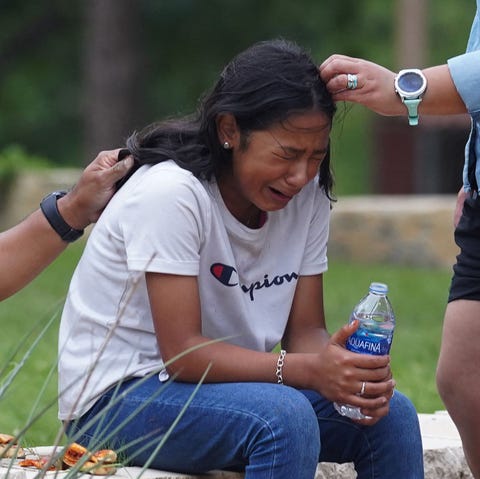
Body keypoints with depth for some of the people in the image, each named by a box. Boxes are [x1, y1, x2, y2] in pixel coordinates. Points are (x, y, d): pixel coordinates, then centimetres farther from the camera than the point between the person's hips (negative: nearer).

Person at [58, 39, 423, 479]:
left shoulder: (307, 196, 0)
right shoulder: (170, 193, -21)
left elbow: (305, 331, 1)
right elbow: (181, 352, -24)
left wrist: (342, 367, -23)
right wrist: (310, 370, -34)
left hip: (225, 383, 7)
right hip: (117, 398, -7)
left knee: (390, 413, -12)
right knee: (285, 417, -33)